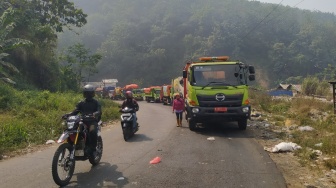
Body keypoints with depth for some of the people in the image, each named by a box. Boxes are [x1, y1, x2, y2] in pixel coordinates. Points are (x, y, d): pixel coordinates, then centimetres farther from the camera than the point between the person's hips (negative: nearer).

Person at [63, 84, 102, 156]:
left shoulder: (96, 103, 6)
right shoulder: (81, 103, 18)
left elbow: (99, 111, -11)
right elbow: (75, 111, 7)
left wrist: (95, 114, -34)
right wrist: (67, 114, -12)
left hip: (92, 121, -4)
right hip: (83, 121, 4)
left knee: (92, 131, -35)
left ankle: (93, 148, -18)